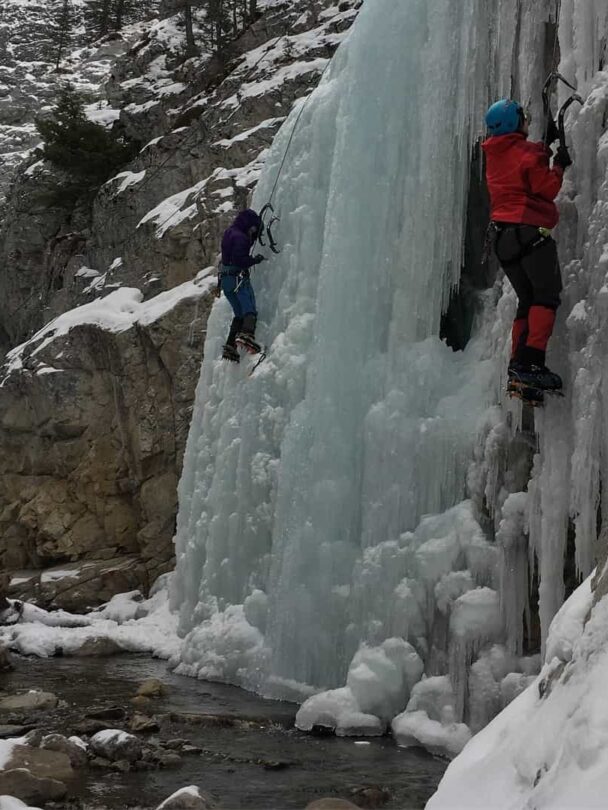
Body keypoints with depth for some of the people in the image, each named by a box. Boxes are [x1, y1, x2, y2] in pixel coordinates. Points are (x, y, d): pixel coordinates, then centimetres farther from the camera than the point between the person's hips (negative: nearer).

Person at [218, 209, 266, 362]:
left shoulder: (229, 233, 18)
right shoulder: (240, 237, -12)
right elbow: (239, 260, -20)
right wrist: (256, 260, -9)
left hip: (225, 279, 9)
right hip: (238, 278, -9)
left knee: (239, 314, 14)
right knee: (250, 310, -19)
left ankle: (230, 346, 4)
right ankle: (246, 334, -47)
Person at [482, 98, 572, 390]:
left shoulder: (494, 155, 16)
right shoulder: (527, 152, -8)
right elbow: (547, 189, -10)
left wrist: (546, 143, 31)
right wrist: (559, 165, 5)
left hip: (502, 236, 9)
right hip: (530, 231, -9)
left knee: (527, 300, 13)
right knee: (546, 296, -9)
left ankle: (517, 366, 5)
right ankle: (530, 363, -23)